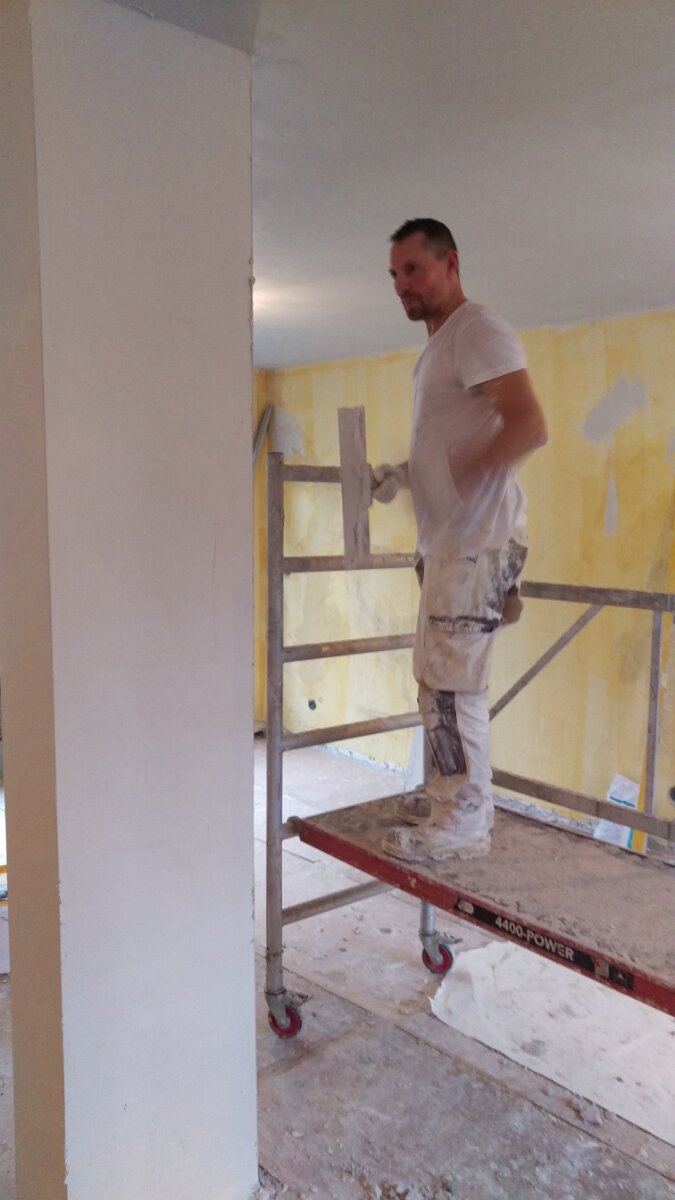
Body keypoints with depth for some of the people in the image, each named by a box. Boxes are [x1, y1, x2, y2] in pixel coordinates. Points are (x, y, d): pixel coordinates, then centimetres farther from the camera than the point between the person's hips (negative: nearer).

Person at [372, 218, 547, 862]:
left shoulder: (478, 331, -10)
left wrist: (460, 482, -19)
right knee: (436, 674, 16)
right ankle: (453, 790, 29)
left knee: (452, 679, -6)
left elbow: (529, 426, -22)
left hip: (475, 542, -10)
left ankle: (465, 820, 6)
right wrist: (402, 473, 11)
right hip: (445, 543, 10)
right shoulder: (437, 347, 20)